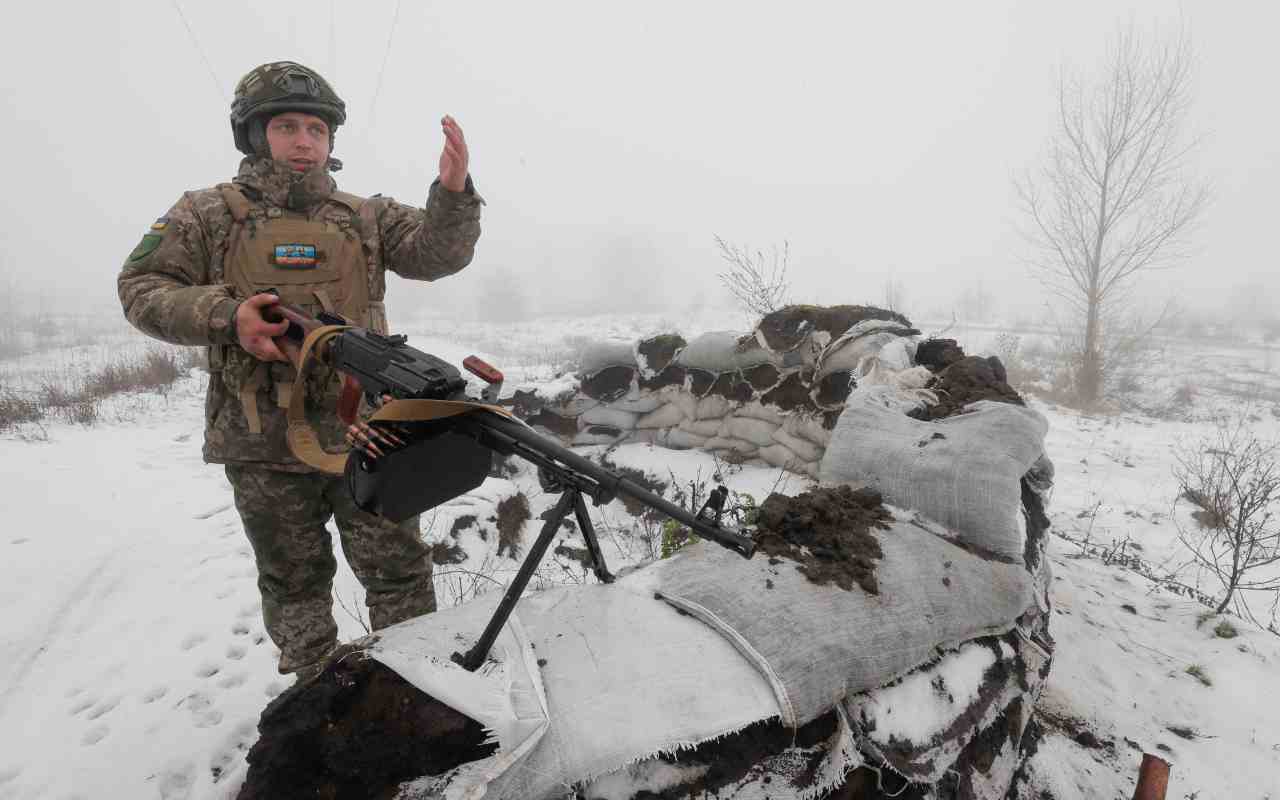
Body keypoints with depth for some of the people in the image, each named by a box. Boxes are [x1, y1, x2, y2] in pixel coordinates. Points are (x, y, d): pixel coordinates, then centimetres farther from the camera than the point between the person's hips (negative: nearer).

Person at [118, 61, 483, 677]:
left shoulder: (367, 217, 10)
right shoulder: (208, 214, 7)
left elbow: (436, 253, -3)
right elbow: (141, 288, 3)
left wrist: (452, 195, -22)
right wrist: (224, 315, -16)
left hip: (363, 430, 1)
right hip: (263, 444, 0)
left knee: (398, 571, 6)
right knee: (294, 582, 15)